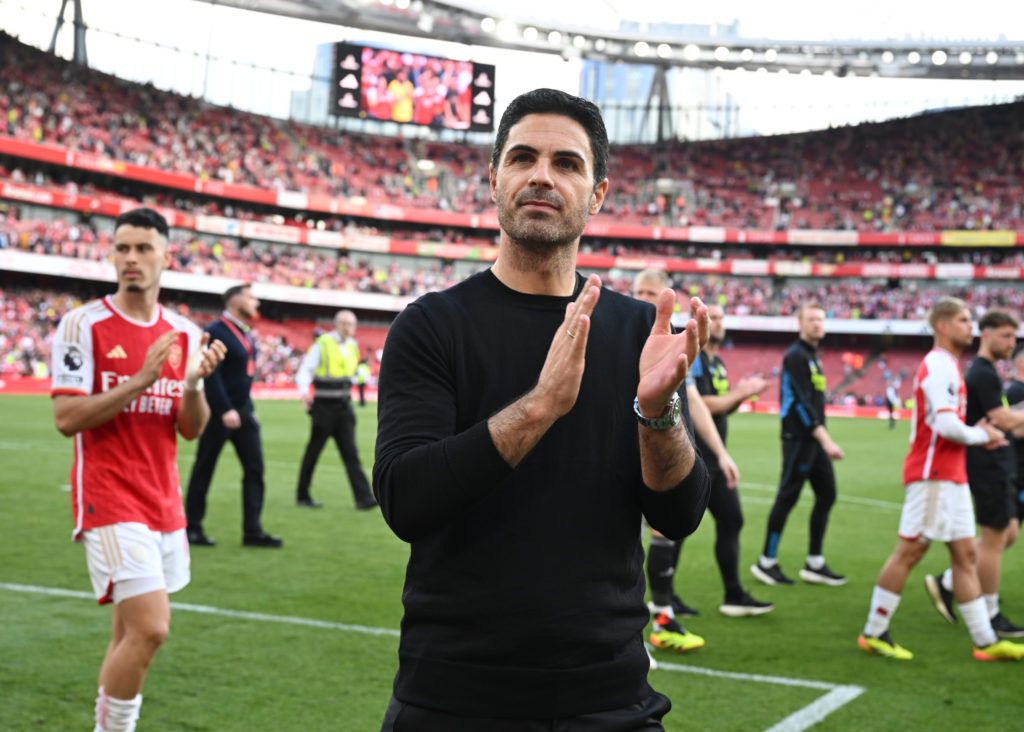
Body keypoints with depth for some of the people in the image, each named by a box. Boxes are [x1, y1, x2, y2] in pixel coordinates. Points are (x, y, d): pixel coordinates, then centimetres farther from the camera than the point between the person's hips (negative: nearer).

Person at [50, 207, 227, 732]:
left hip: (164, 505, 6)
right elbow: (66, 418, -13)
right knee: (150, 629, -16)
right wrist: (141, 380, -20)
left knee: (130, 634, 10)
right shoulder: (83, 325, -6)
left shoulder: (183, 334, 9)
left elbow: (191, 429, 10)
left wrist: (194, 381, -10)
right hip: (110, 504, -6)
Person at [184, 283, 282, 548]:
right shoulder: (216, 332, -13)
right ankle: (192, 528, 12)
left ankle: (252, 531, 7)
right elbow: (211, 375, -18)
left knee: (255, 468, 3)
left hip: (243, 410, 8)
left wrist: (249, 407, 15)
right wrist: (225, 410, -22)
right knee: (204, 469, 2)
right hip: (219, 414, -8)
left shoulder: (246, 334, 13)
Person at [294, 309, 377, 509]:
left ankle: (364, 497, -9)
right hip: (324, 407, -5)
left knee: (351, 452, -3)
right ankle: (302, 496, 17)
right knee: (313, 452, 4)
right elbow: (305, 370, -13)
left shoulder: (353, 346, 10)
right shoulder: (322, 344, -8)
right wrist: (304, 391, -29)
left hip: (344, 407, 5)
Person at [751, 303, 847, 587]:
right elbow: (801, 403, -18)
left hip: (814, 441, 9)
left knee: (826, 494, 7)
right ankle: (767, 562, 4)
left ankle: (814, 564, 13)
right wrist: (825, 440, -20)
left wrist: (824, 440, 17)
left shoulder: (812, 356, 17)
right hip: (798, 439, -9)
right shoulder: (796, 356, -11)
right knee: (787, 498, -5)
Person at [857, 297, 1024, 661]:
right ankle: (874, 633, 5)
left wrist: (978, 433, 6)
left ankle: (985, 641, 12)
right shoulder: (938, 365, -15)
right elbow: (947, 425, -24)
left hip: (951, 476, 10)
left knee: (965, 553, 9)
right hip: (933, 475, -10)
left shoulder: (946, 365, 17)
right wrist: (981, 436, -7)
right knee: (908, 552, -4)